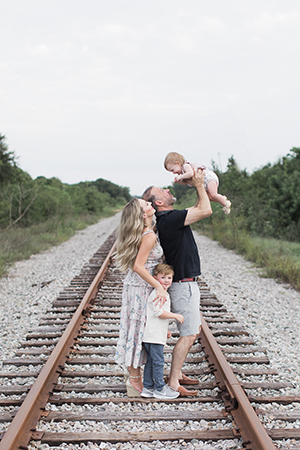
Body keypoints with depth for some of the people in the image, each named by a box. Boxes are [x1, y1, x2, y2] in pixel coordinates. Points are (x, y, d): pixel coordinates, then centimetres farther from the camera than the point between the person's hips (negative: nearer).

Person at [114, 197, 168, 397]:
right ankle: (134, 380, 11)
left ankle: (132, 372, 29)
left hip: (136, 286, 9)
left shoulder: (146, 233, 9)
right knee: (139, 329, 0)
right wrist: (159, 286, -25)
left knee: (137, 330, 17)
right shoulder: (149, 236, -20)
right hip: (141, 289, -9)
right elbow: (138, 266, -25)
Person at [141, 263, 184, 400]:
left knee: (151, 361, 14)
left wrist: (165, 330, 28)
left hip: (156, 334, 11)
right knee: (158, 361, -3)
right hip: (154, 336, -11)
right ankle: (160, 389, 6)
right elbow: (159, 312, -21)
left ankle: (147, 388, 21)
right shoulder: (158, 293, -14)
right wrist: (175, 316, -15)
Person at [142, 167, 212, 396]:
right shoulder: (169, 219, -20)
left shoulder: (169, 218, 10)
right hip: (183, 284, -11)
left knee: (195, 328, 19)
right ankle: (173, 383, 0)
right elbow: (206, 211, -20)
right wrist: (199, 185, -10)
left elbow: (198, 210, 27)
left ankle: (177, 372, 27)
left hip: (186, 283, 11)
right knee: (188, 334, -7)